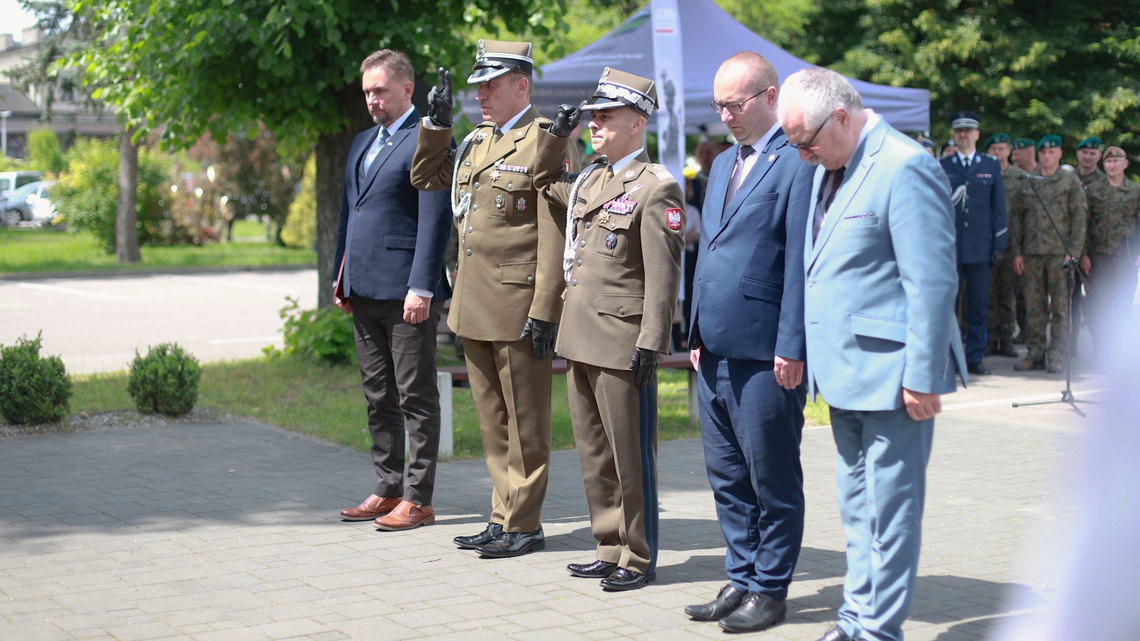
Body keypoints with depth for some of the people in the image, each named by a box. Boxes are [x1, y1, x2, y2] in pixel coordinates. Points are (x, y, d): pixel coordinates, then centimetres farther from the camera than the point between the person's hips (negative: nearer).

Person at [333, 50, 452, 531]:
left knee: (416, 397, -1)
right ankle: (388, 491, 22)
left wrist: (421, 288, -20)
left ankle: (418, 499, 4)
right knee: (378, 397, 13)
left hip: (406, 293, -9)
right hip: (364, 292, 9)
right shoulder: (362, 143, 19)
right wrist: (341, 276, 17)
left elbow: (435, 219, -15)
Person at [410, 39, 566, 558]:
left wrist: (544, 312, -19)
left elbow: (555, 235, -15)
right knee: (492, 422, 15)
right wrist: (436, 122, 9)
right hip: (474, 308, 8)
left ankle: (524, 525, 12)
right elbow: (425, 178, 24)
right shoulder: (476, 141, 14)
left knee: (525, 425, 3)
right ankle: (503, 517, 24)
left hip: (517, 308, -8)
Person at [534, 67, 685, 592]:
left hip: (623, 346, -8)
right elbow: (545, 186, 36)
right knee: (593, 455, 14)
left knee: (631, 455, 1)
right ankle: (611, 550, 25)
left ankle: (639, 558, 11)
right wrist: (555, 136, 20)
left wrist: (651, 344, -18)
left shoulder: (656, 188, -9)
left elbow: (663, 274, -14)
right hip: (581, 341, 8)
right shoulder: (588, 180, 14)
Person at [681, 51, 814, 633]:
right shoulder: (723, 165, 18)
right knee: (726, 475, 13)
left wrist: (792, 348, -16)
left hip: (765, 356, -8)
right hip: (717, 351, 8)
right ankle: (741, 580, 23)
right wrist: (698, 335, 17)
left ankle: (769, 590, 13)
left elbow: (800, 263, -14)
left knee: (772, 480, 3)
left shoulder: (797, 164, -10)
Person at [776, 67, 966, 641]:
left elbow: (932, 283, -18)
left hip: (891, 376, -9)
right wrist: (810, 352, 14)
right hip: (846, 372, 9)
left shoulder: (906, 168, -16)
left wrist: (922, 377, -19)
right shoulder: (830, 168, 12)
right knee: (857, 505, 17)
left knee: (889, 507, -1)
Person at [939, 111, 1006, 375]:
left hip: (981, 246, 1)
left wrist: (999, 244, 2)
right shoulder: (942, 167, 7)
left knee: (979, 304, 4)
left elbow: (999, 207, 9)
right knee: (948, 303, 0)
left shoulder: (992, 166, 10)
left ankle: (975, 358, 11)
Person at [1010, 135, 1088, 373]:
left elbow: (1080, 218, 0)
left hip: (1059, 253, -3)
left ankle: (1057, 355, 2)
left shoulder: (1071, 181, 4)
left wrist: (1073, 251, -8)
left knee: (1060, 306, -1)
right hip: (1032, 253, 3)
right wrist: (1016, 251, 4)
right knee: (1034, 306, 4)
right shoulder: (1027, 182, 11)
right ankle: (1035, 352, 10)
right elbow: (1018, 217, 12)